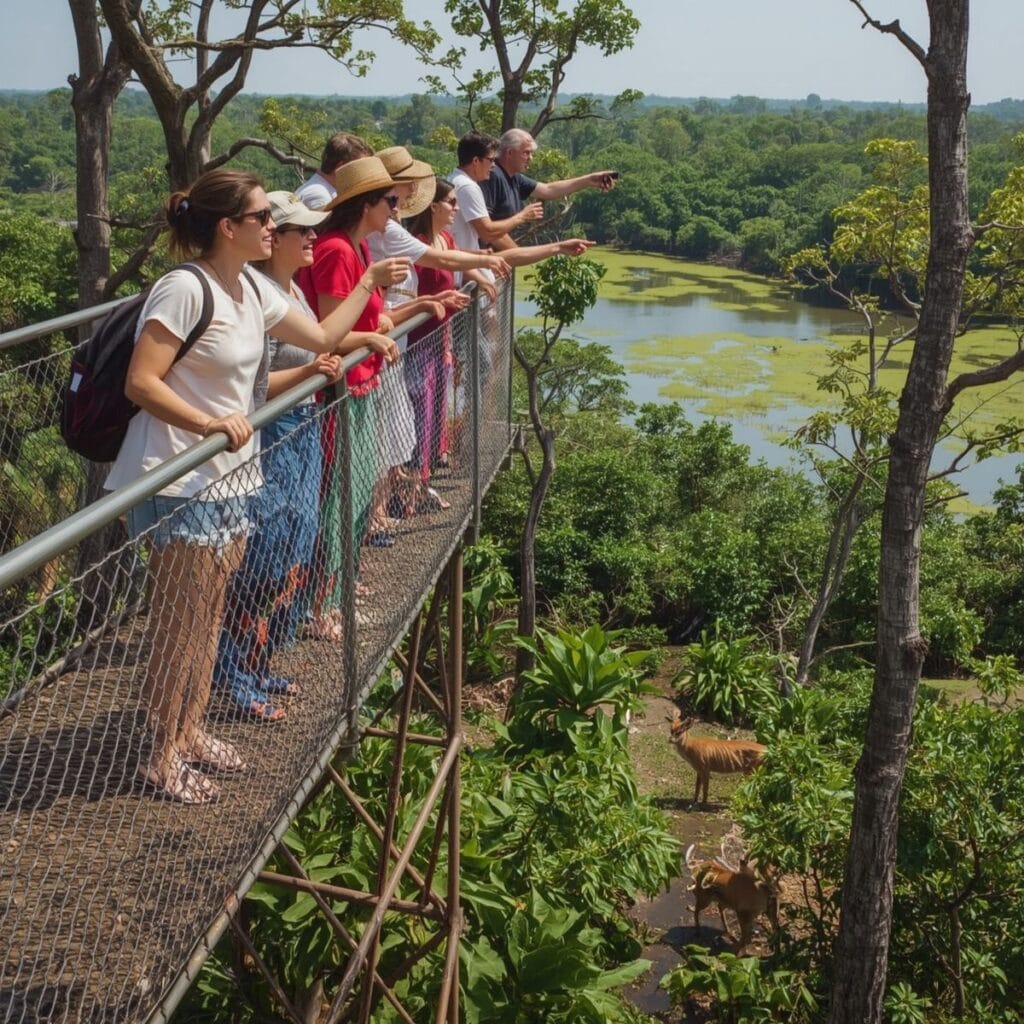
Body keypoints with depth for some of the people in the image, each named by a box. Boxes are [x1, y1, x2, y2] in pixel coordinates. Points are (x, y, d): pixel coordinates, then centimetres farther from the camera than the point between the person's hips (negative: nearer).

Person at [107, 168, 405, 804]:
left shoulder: (252, 290, 9)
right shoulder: (186, 289, -18)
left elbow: (323, 337, 19)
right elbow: (140, 383, -21)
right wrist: (209, 423, -30)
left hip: (231, 477, 9)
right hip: (180, 483, -9)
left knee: (210, 614, 16)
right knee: (181, 621, 0)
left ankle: (191, 732, 31)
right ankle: (164, 758, 14)